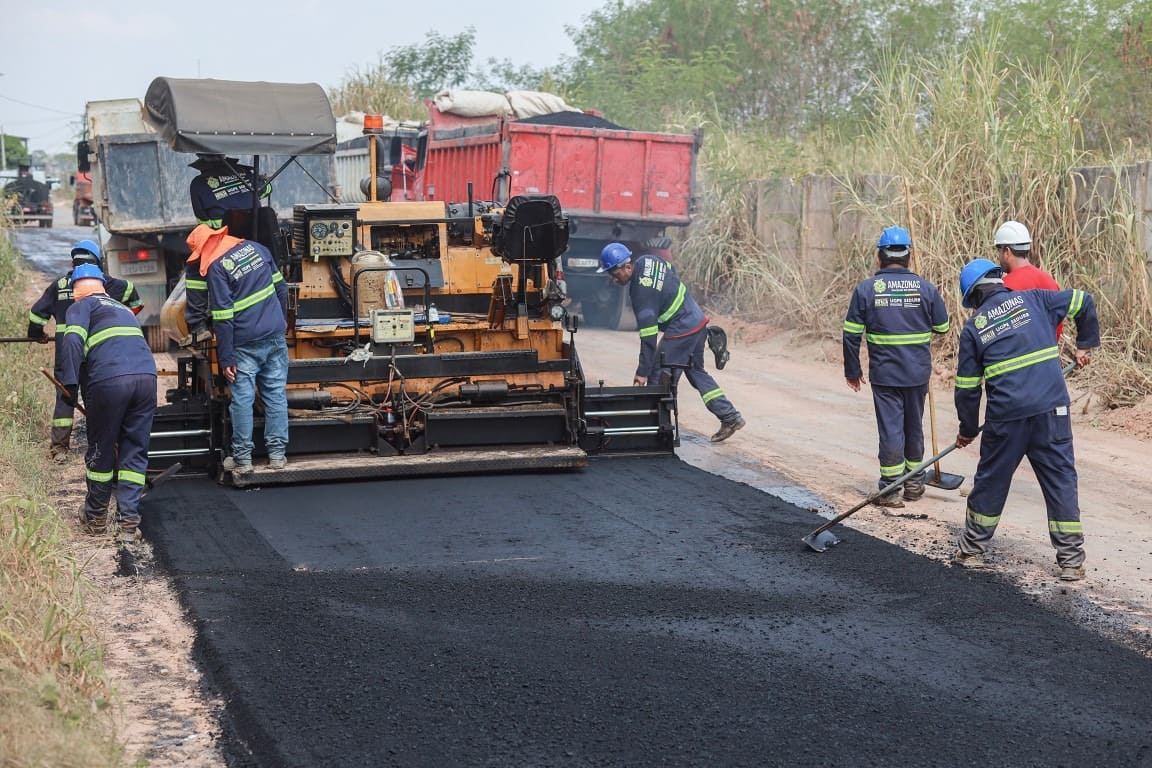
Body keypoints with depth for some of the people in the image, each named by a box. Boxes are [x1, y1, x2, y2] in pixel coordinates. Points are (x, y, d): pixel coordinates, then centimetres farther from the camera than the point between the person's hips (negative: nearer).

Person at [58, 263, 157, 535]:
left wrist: (70, 384, -9)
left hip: (109, 380, -4)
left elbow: (73, 341, -5)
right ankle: (129, 517, 7)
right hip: (147, 377, 5)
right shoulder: (124, 309, 32)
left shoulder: (81, 306, 14)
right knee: (135, 451, 11)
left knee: (101, 452, 10)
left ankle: (96, 518, 20)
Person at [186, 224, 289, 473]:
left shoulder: (216, 268, -10)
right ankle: (277, 453, 11)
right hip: (276, 336, 5)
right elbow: (281, 287, 13)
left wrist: (226, 359, -10)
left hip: (246, 343, -5)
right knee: (276, 395, 9)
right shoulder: (255, 247, 8)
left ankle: (242, 458, 6)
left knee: (242, 400, 3)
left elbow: (222, 318, -13)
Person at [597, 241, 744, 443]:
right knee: (696, 373, 21)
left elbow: (648, 335, -25)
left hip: (681, 332, -10)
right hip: (698, 322, 10)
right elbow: (672, 271, 20)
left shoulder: (642, 292, -25)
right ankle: (730, 417, 22)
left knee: (658, 379, -5)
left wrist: (642, 372, -21)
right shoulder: (648, 260, -1)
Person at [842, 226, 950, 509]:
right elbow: (942, 327, 8)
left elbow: (851, 334, -4)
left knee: (890, 428, 3)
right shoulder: (926, 288, -3)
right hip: (918, 373, 2)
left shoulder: (865, 288, -7)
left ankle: (891, 490, 4)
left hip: (884, 374, -2)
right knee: (914, 426, 17)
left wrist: (853, 370, 6)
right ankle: (914, 483, 29)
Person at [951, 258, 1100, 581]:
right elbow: (1083, 302, 11)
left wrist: (967, 430, 21)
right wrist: (1086, 345, 23)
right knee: (1061, 481, 7)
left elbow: (967, 387, 9)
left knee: (991, 480, 15)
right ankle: (1071, 560, 7)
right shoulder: (1031, 300, 10)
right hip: (1052, 409, 1)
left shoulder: (973, 327, 8)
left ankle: (972, 550, 26)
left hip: (1006, 416, -1)